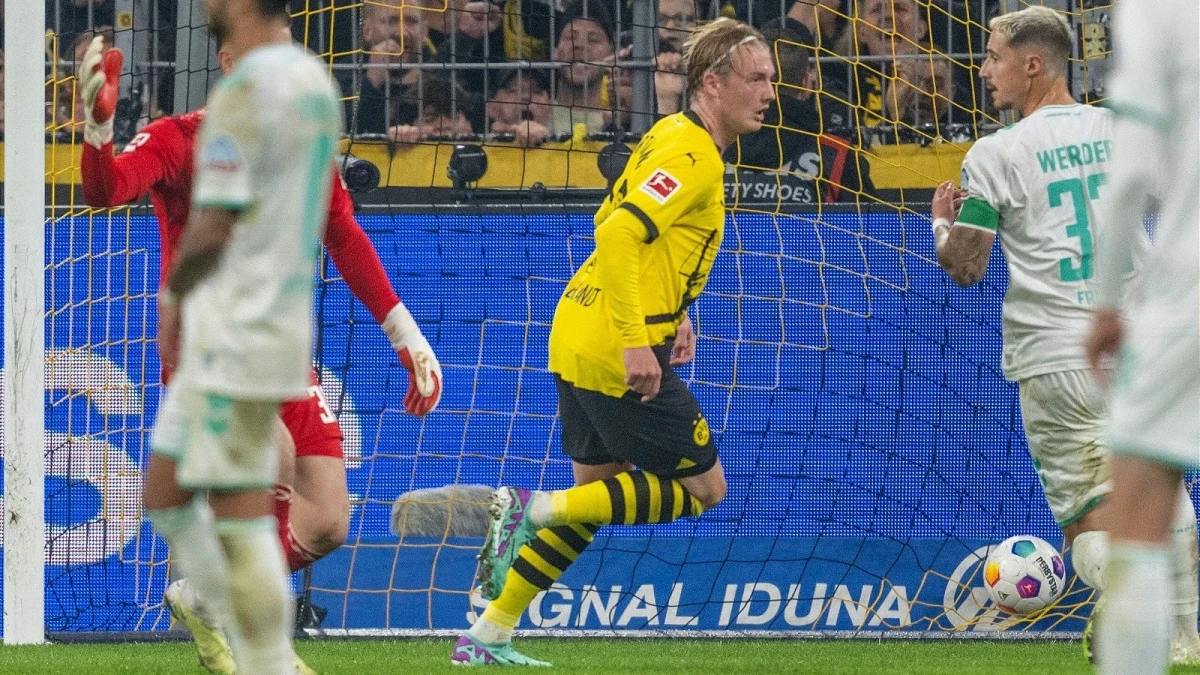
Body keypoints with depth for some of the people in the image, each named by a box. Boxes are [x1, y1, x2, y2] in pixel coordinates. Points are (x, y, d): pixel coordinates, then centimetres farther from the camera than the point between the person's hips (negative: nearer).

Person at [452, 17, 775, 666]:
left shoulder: (669, 136, 15)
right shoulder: (691, 156, -16)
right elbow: (619, 235, -28)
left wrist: (667, 313, 24)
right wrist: (635, 341, -28)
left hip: (577, 338, 10)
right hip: (619, 351, -10)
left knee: (593, 494, 18)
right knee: (703, 485, 1)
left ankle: (488, 637, 18)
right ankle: (537, 510, -6)